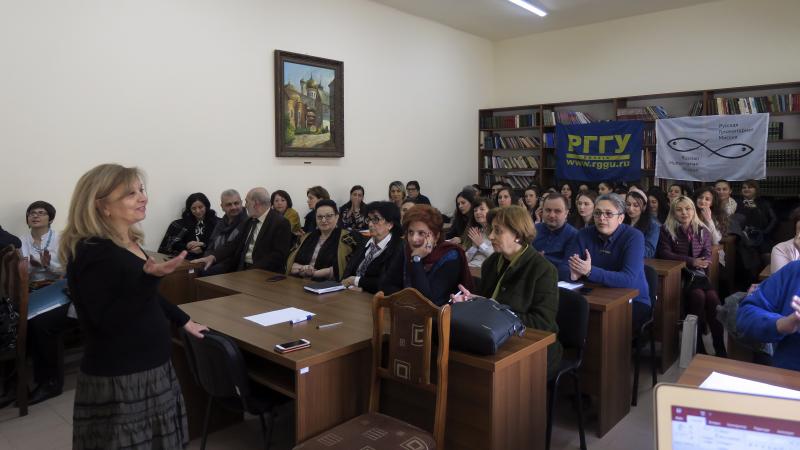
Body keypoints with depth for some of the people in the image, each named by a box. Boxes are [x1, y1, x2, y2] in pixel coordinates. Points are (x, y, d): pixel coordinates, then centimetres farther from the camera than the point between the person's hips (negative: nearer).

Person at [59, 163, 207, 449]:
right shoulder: (91, 254, -20)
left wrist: (183, 320, 27)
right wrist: (151, 276, -36)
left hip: (150, 369, 9)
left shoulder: (130, 243, 7)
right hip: (118, 380, -9)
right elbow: (109, 322, -26)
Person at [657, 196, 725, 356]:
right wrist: (691, 261, -18)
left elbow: (707, 255, 7)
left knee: (712, 297, -26)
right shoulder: (666, 230, 3)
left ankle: (720, 348, -22)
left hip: (698, 274, 3)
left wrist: (701, 264, -17)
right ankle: (698, 346, -21)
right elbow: (664, 253, -7)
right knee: (698, 295, -30)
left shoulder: (703, 231, 13)